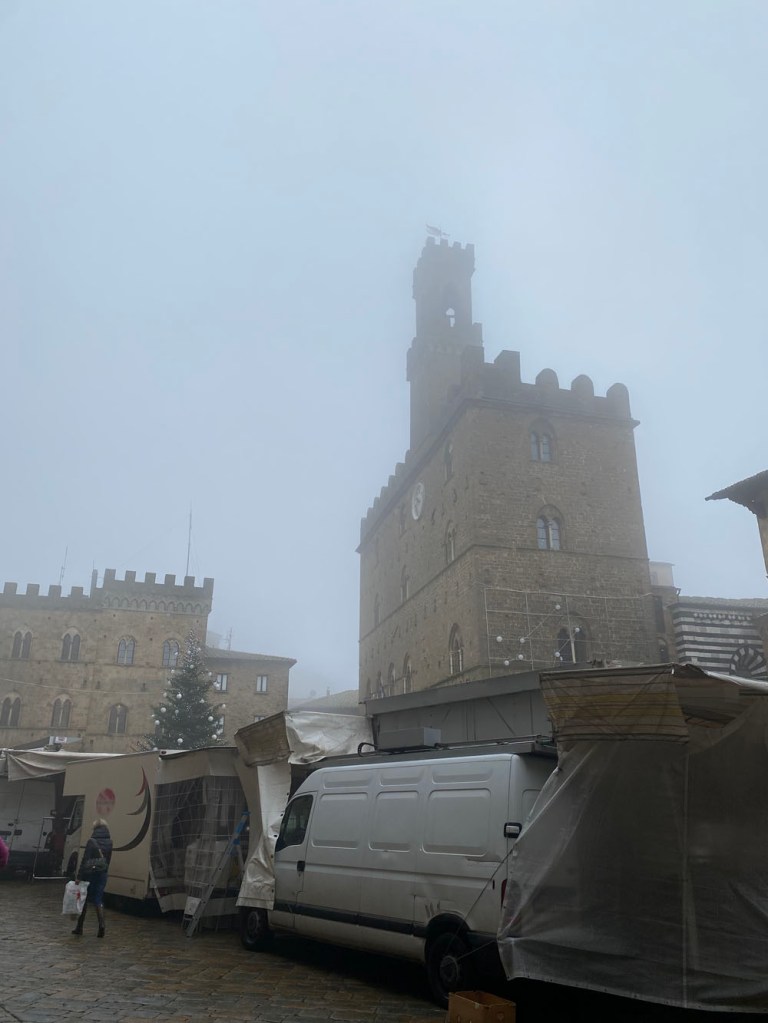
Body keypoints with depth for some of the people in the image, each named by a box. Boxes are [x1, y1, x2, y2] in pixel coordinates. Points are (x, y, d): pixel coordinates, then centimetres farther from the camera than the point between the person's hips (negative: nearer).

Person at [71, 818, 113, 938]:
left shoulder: (92, 841, -14)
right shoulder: (109, 842, 1)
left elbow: (85, 860, -14)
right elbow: (108, 859, 7)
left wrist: (79, 876, -10)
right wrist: (105, 871, 14)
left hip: (90, 873, -4)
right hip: (103, 874, 4)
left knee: (84, 899, 12)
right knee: (98, 900, 9)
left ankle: (79, 927, 20)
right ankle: (101, 925, -6)